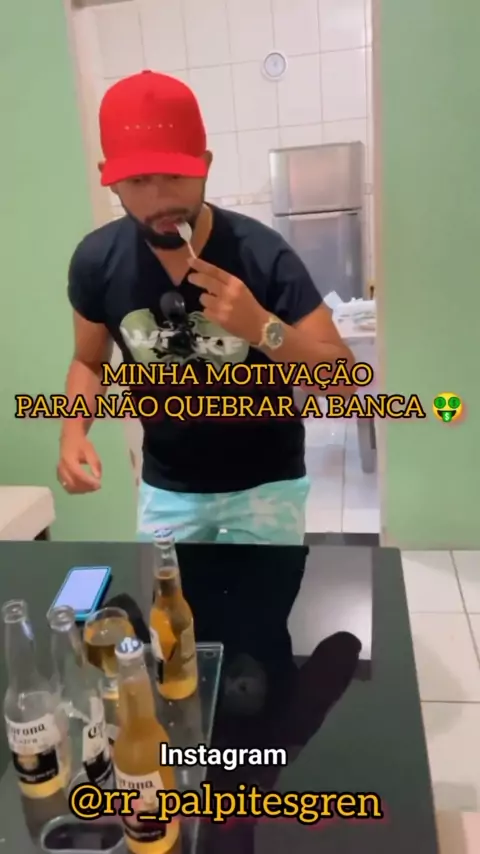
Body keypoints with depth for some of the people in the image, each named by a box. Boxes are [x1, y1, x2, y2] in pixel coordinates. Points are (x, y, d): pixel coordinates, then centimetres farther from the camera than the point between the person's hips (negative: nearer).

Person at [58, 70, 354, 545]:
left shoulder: (261, 252, -21)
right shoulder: (97, 260, -12)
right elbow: (89, 361, 5)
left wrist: (262, 326, -35)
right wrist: (74, 431, -13)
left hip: (265, 484, -2)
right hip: (166, 487, 3)